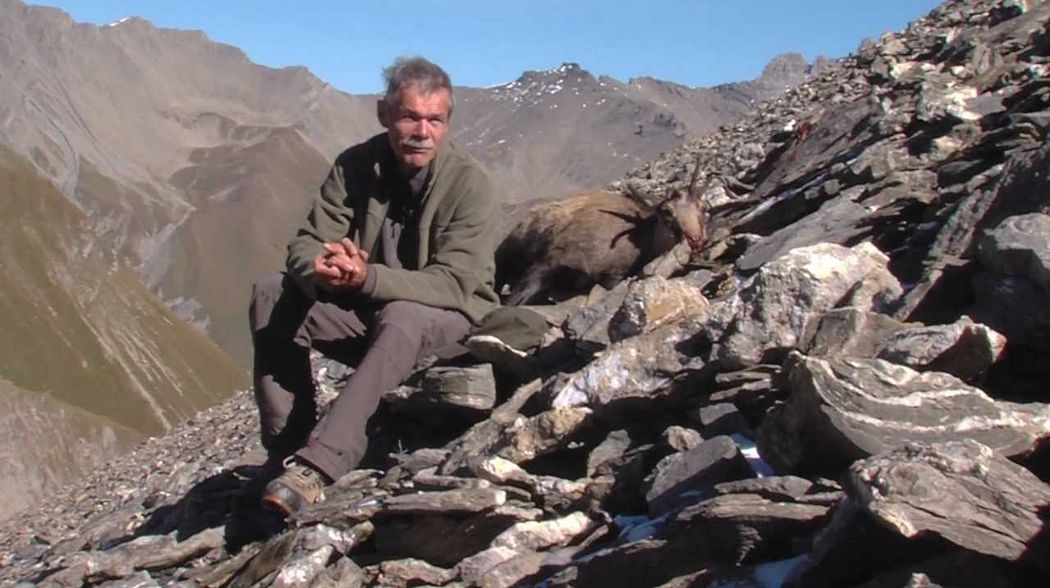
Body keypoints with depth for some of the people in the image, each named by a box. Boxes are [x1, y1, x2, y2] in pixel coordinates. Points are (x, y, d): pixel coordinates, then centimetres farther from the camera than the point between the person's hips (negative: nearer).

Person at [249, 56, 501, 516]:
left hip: (449, 321, -5)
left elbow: (453, 285, -27)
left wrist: (366, 278, -41)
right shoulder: (356, 165, -6)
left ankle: (317, 466, -45)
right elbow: (306, 243, -8)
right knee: (271, 296, -16)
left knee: (402, 317, -38)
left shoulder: (470, 185, -19)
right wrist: (320, 271, -34)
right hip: (368, 313, 5)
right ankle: (287, 451, -17)